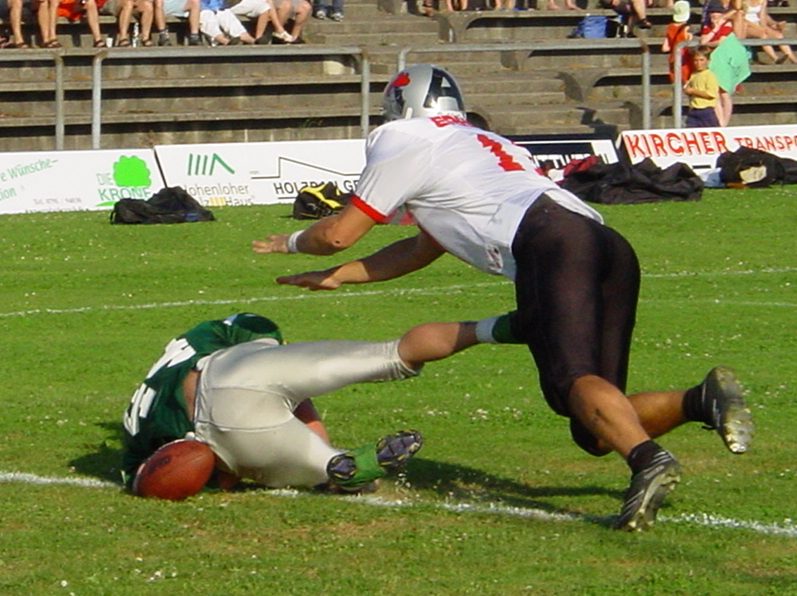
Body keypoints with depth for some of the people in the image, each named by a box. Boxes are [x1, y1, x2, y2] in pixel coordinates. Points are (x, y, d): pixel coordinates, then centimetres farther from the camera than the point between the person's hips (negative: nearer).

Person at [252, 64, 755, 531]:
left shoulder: (403, 142, 15)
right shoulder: (482, 145, 39)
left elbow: (339, 234, 20)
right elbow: (425, 248, 47)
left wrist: (293, 241, 41)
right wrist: (337, 276, 51)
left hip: (551, 243, -7)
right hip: (609, 247, 7)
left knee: (573, 379, -25)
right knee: (594, 430, 5)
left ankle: (648, 460, -51)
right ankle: (704, 399, -17)